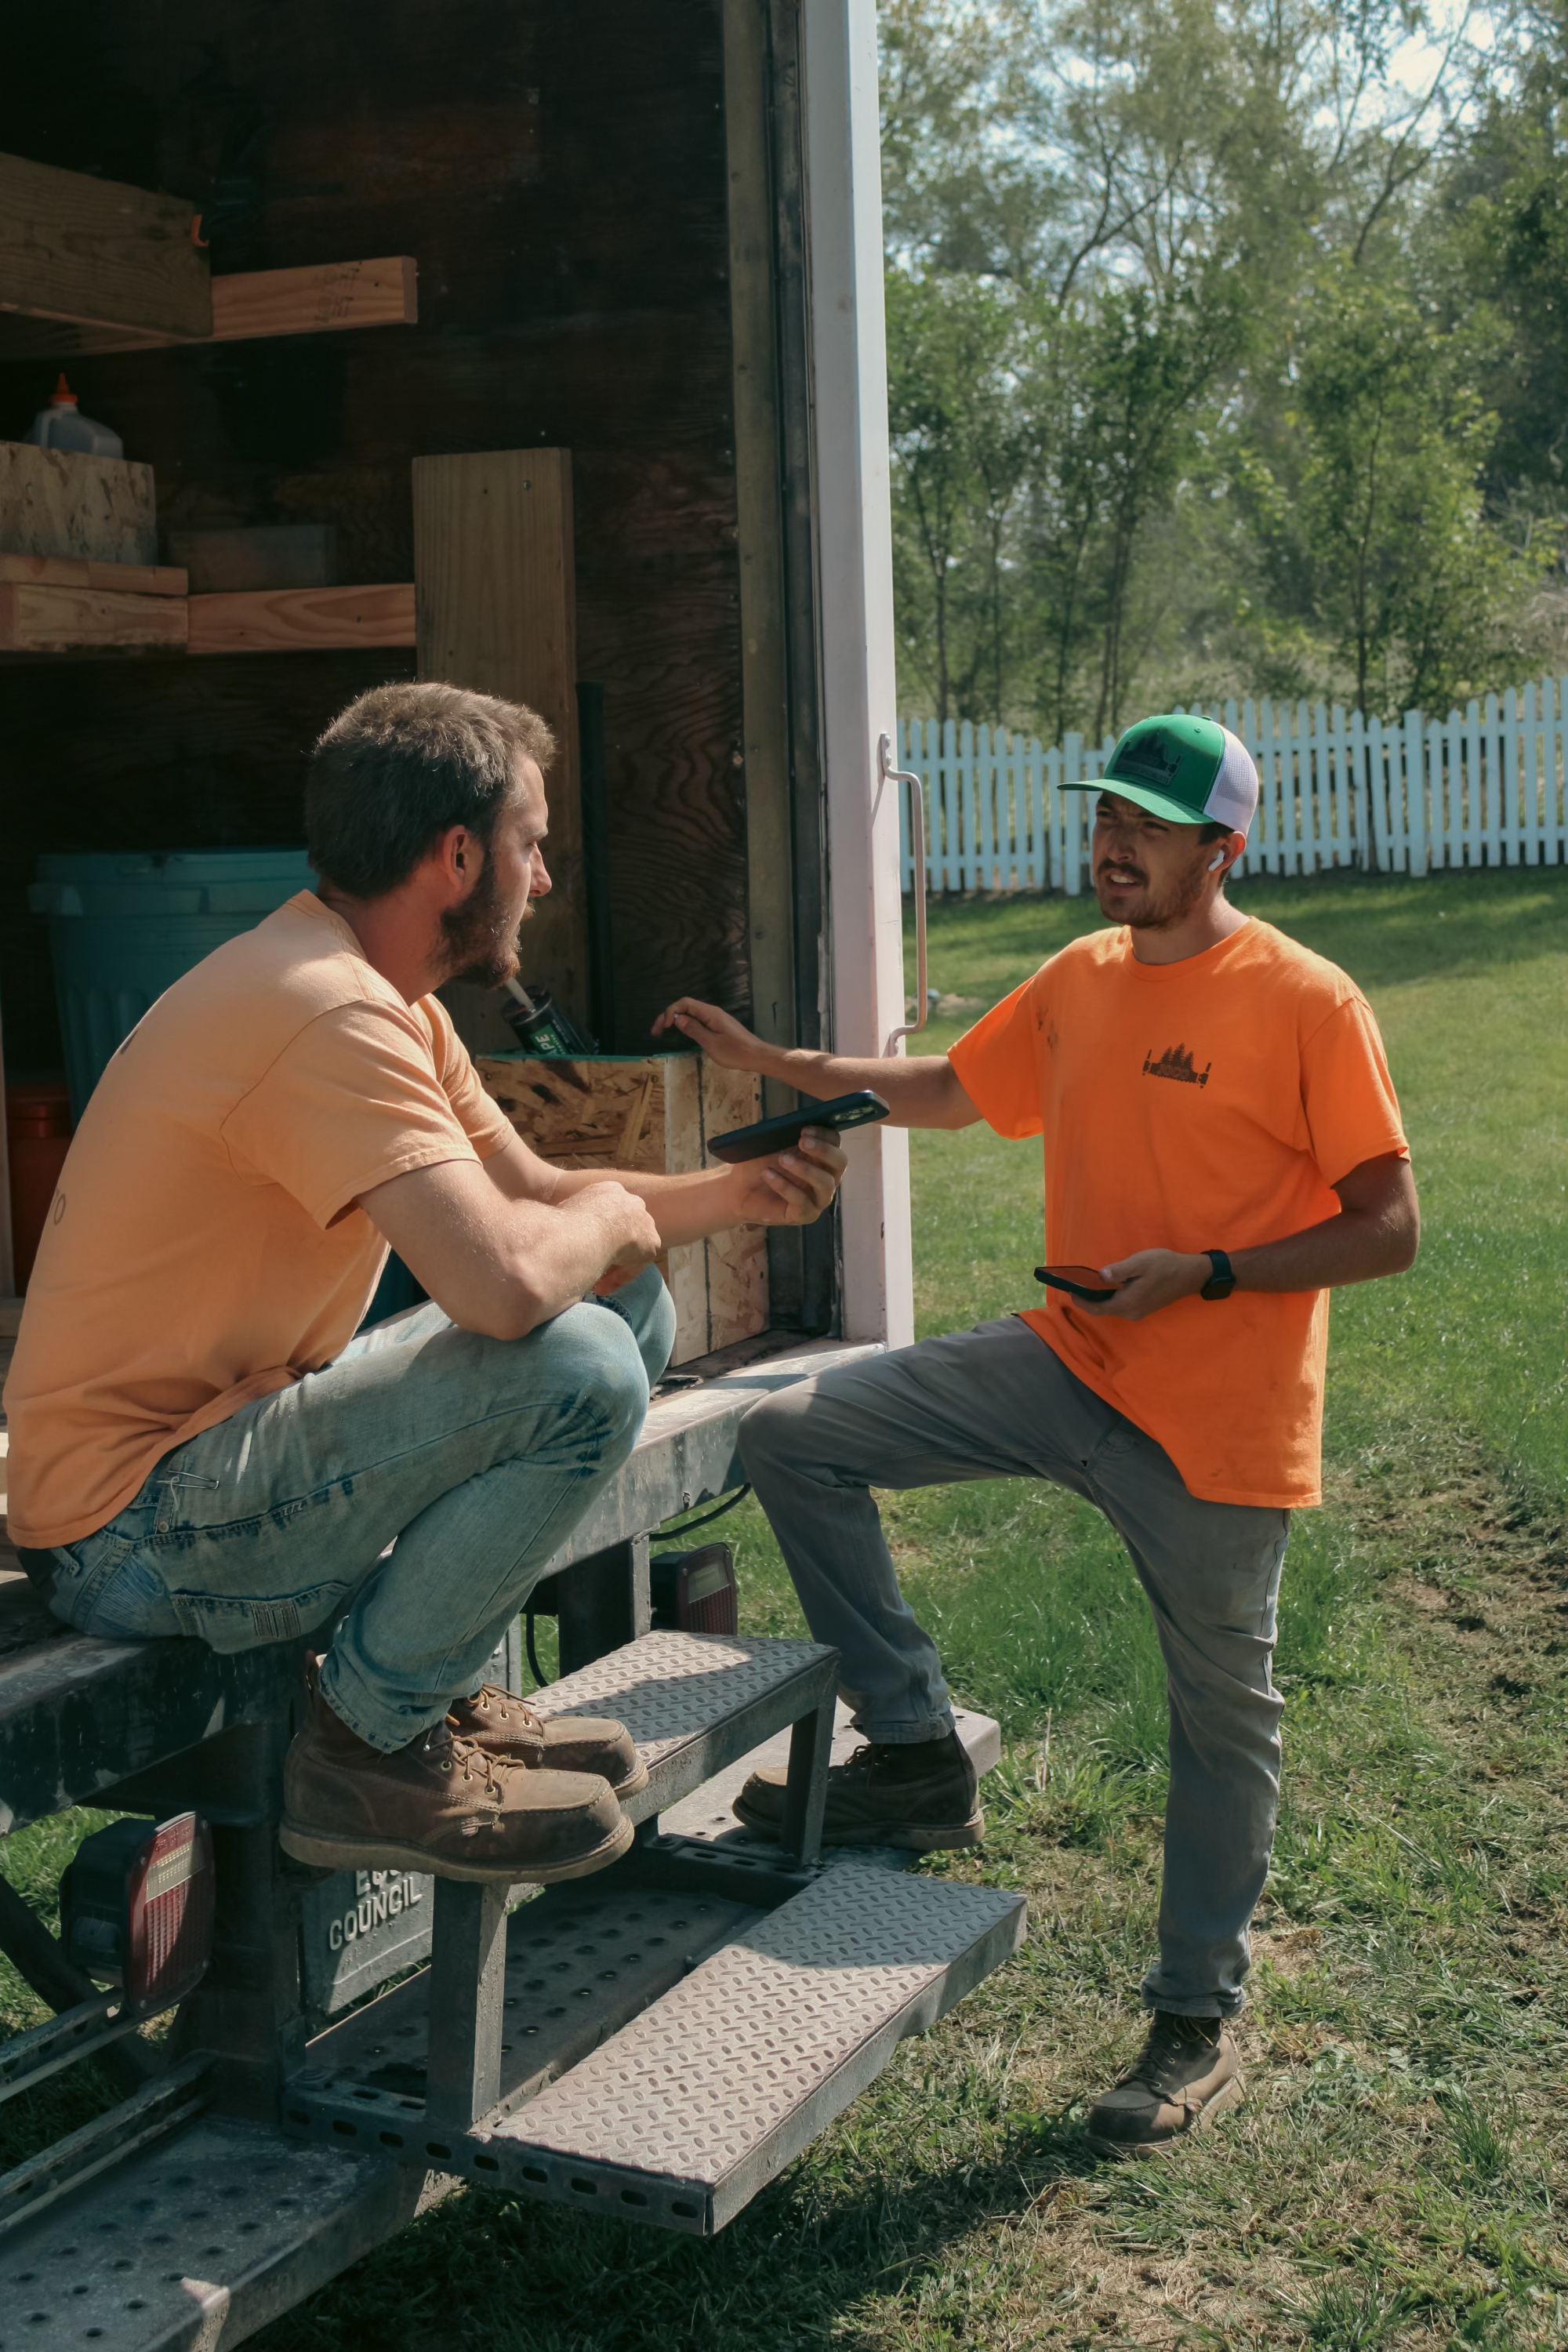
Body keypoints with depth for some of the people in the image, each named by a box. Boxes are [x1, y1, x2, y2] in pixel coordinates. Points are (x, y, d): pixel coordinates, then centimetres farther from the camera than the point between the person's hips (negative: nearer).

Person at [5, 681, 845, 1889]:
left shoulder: (387, 1002, 10)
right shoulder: (328, 1013, -25)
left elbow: (536, 1191, 18)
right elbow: (508, 1279, -36)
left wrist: (737, 1193, 4)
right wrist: (609, 1217, -13)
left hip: (225, 1438, 11)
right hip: (134, 1531, -11)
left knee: (629, 1306, 11)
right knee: (579, 1370, -26)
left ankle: (441, 1691, 12)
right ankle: (372, 1749, -7)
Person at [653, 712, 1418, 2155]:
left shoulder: (1307, 1006, -12)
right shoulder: (1078, 981, 8)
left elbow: (1388, 1227, -11)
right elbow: (950, 1091, 23)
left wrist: (1202, 1273, -20)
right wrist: (773, 1063, 14)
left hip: (1220, 1423, -6)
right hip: (1070, 1366, 6)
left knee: (1222, 1718, 7)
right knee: (793, 1438, -6)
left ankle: (1198, 2028, 25)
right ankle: (919, 1754, 3)